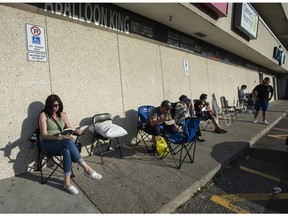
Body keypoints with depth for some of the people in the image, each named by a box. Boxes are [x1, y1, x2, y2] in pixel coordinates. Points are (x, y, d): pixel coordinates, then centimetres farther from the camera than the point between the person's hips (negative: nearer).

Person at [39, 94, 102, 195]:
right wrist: (58, 137, -30)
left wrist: (76, 131, -16)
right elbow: (44, 135, -11)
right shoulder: (43, 115, -3)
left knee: (67, 151, -36)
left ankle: (67, 182, -34)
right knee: (68, 142, -36)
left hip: (63, 143, 4)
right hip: (48, 144, -4)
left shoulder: (62, 114, 11)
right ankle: (86, 168, -35)